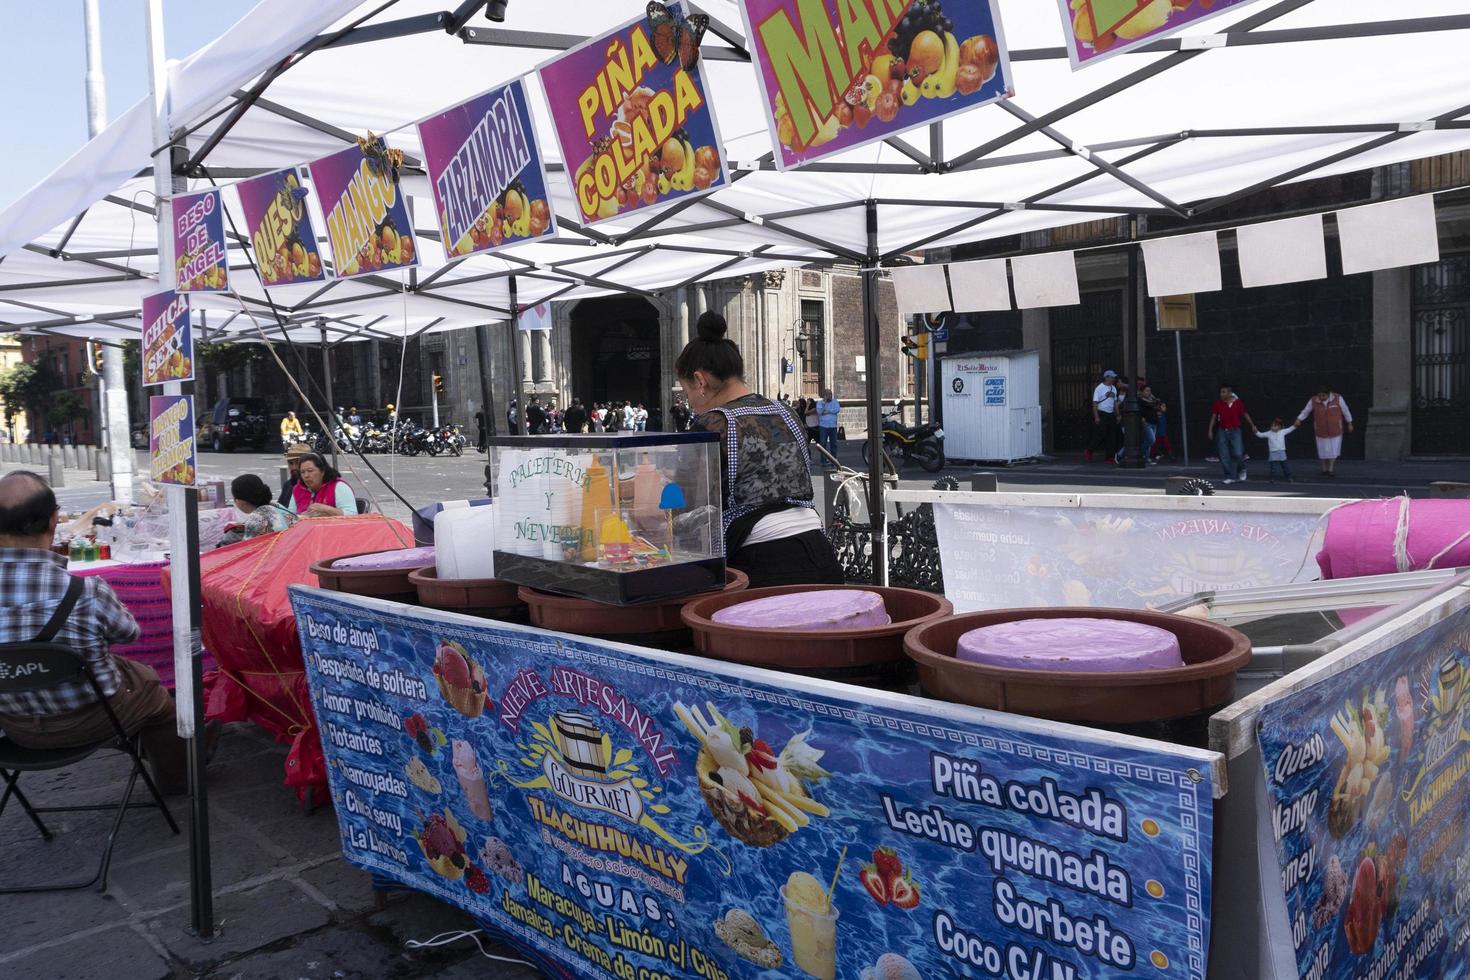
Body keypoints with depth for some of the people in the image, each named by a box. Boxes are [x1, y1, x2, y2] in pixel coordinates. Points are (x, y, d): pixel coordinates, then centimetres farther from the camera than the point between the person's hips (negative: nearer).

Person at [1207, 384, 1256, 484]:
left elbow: (1245, 414, 7)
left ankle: (1241, 470, 23)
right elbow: (1213, 416, 1)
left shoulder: (1238, 402, -6)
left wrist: (1253, 426, 15)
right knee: (1224, 456, 0)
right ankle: (1230, 477, 9)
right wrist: (1210, 430, -3)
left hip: (1235, 431, -1)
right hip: (1222, 431, 2)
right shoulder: (1218, 403, -3)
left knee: (1238, 453, -8)